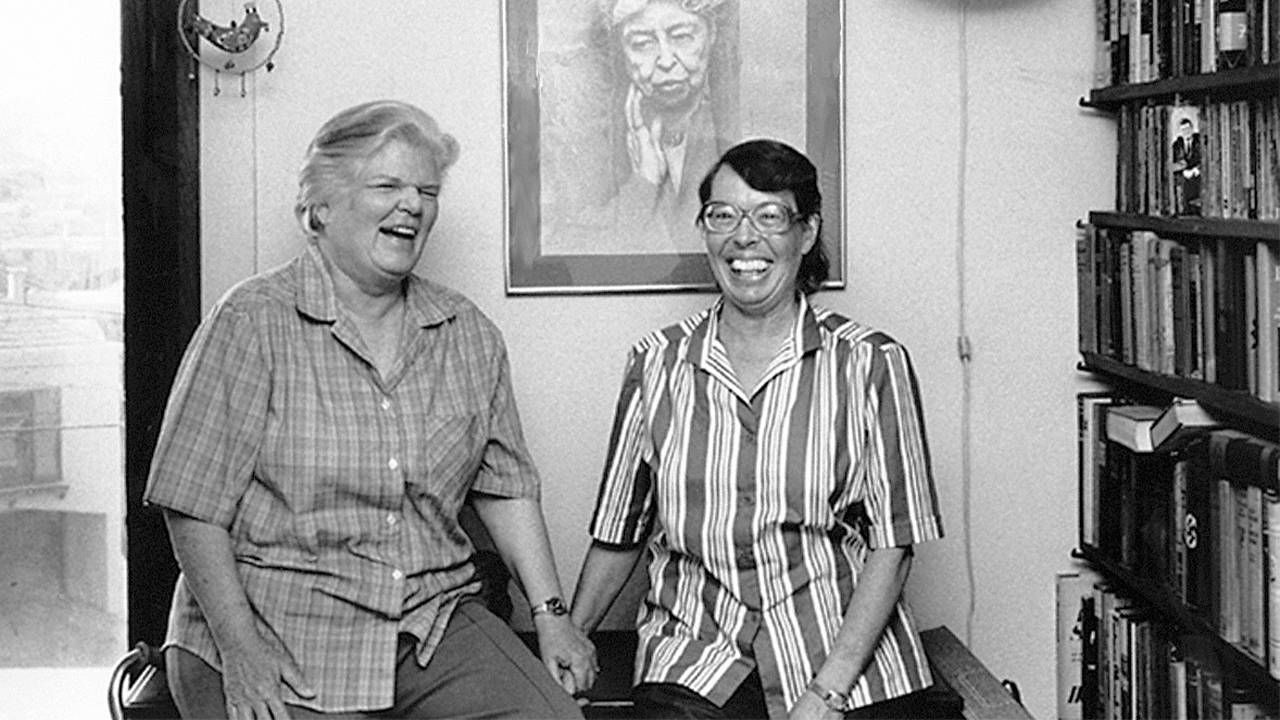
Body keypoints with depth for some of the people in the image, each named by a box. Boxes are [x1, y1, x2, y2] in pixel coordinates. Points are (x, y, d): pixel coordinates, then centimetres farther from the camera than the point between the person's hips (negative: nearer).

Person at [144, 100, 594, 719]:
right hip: (276, 629, -4)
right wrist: (238, 648, -15)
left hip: (434, 623, 4)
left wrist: (550, 613, 6)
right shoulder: (251, 321, -6)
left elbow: (504, 484, 16)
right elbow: (194, 505, -8)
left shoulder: (469, 335, 10)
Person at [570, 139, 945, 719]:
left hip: (846, 651, 0)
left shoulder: (869, 363, 2)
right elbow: (618, 531, 15)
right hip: (696, 654, 0)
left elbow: (891, 545, -3)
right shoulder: (657, 364, 9)